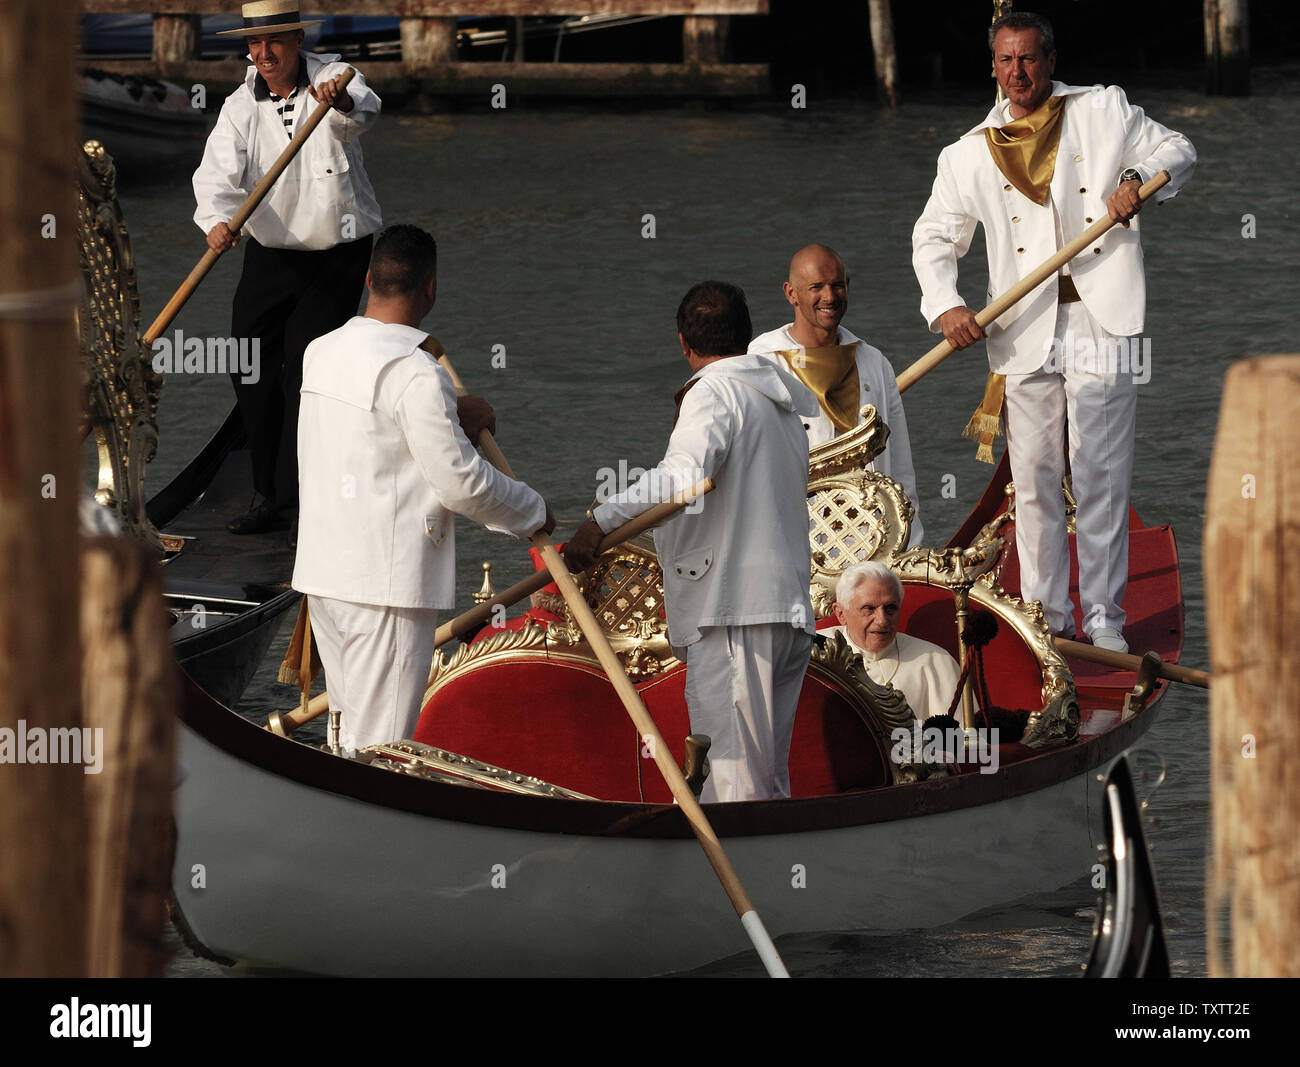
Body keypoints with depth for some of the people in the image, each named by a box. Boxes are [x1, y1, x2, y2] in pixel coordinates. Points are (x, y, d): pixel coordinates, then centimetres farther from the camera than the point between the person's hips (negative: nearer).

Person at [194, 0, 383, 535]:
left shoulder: (331, 79, -11)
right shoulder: (241, 106, -4)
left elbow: (361, 113, -35)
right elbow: (219, 173, -18)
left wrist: (342, 106, -60)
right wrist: (217, 220, -40)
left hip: (338, 252, -4)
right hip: (271, 251, 4)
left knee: (305, 371, -7)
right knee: (251, 369, 2)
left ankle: (288, 500, 0)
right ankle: (269, 490, 17)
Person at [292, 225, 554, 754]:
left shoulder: (322, 352, 8)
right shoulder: (416, 373, -17)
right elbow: (459, 480, -15)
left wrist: (455, 419, 21)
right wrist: (533, 511, 1)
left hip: (322, 571, 8)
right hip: (387, 582, -8)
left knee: (354, 731, 16)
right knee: (380, 741, -5)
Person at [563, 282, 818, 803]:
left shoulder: (714, 393, -7)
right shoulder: (783, 401, 22)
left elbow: (684, 475, -25)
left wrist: (602, 519, -27)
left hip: (733, 616, -9)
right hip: (790, 612, 9)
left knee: (731, 782, -14)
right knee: (768, 775, 12)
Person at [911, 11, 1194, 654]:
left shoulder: (1104, 111, 8)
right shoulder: (971, 154, 11)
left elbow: (1177, 152, 14)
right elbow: (934, 237, 13)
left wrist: (1136, 179, -8)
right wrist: (944, 304, -5)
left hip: (1101, 321, -2)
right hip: (1024, 331, 2)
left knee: (1101, 476, -3)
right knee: (1034, 479, 2)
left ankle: (1104, 618, 4)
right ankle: (1045, 617, 12)